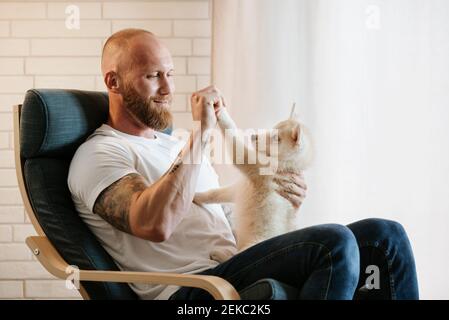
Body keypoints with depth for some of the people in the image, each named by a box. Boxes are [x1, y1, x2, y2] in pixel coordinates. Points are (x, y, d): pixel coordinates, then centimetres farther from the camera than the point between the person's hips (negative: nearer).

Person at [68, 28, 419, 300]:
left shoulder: (175, 145, 26)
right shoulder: (97, 155, -1)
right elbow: (156, 224, -22)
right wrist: (200, 134, -18)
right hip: (190, 291, -8)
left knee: (385, 235, -6)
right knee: (334, 242, -28)